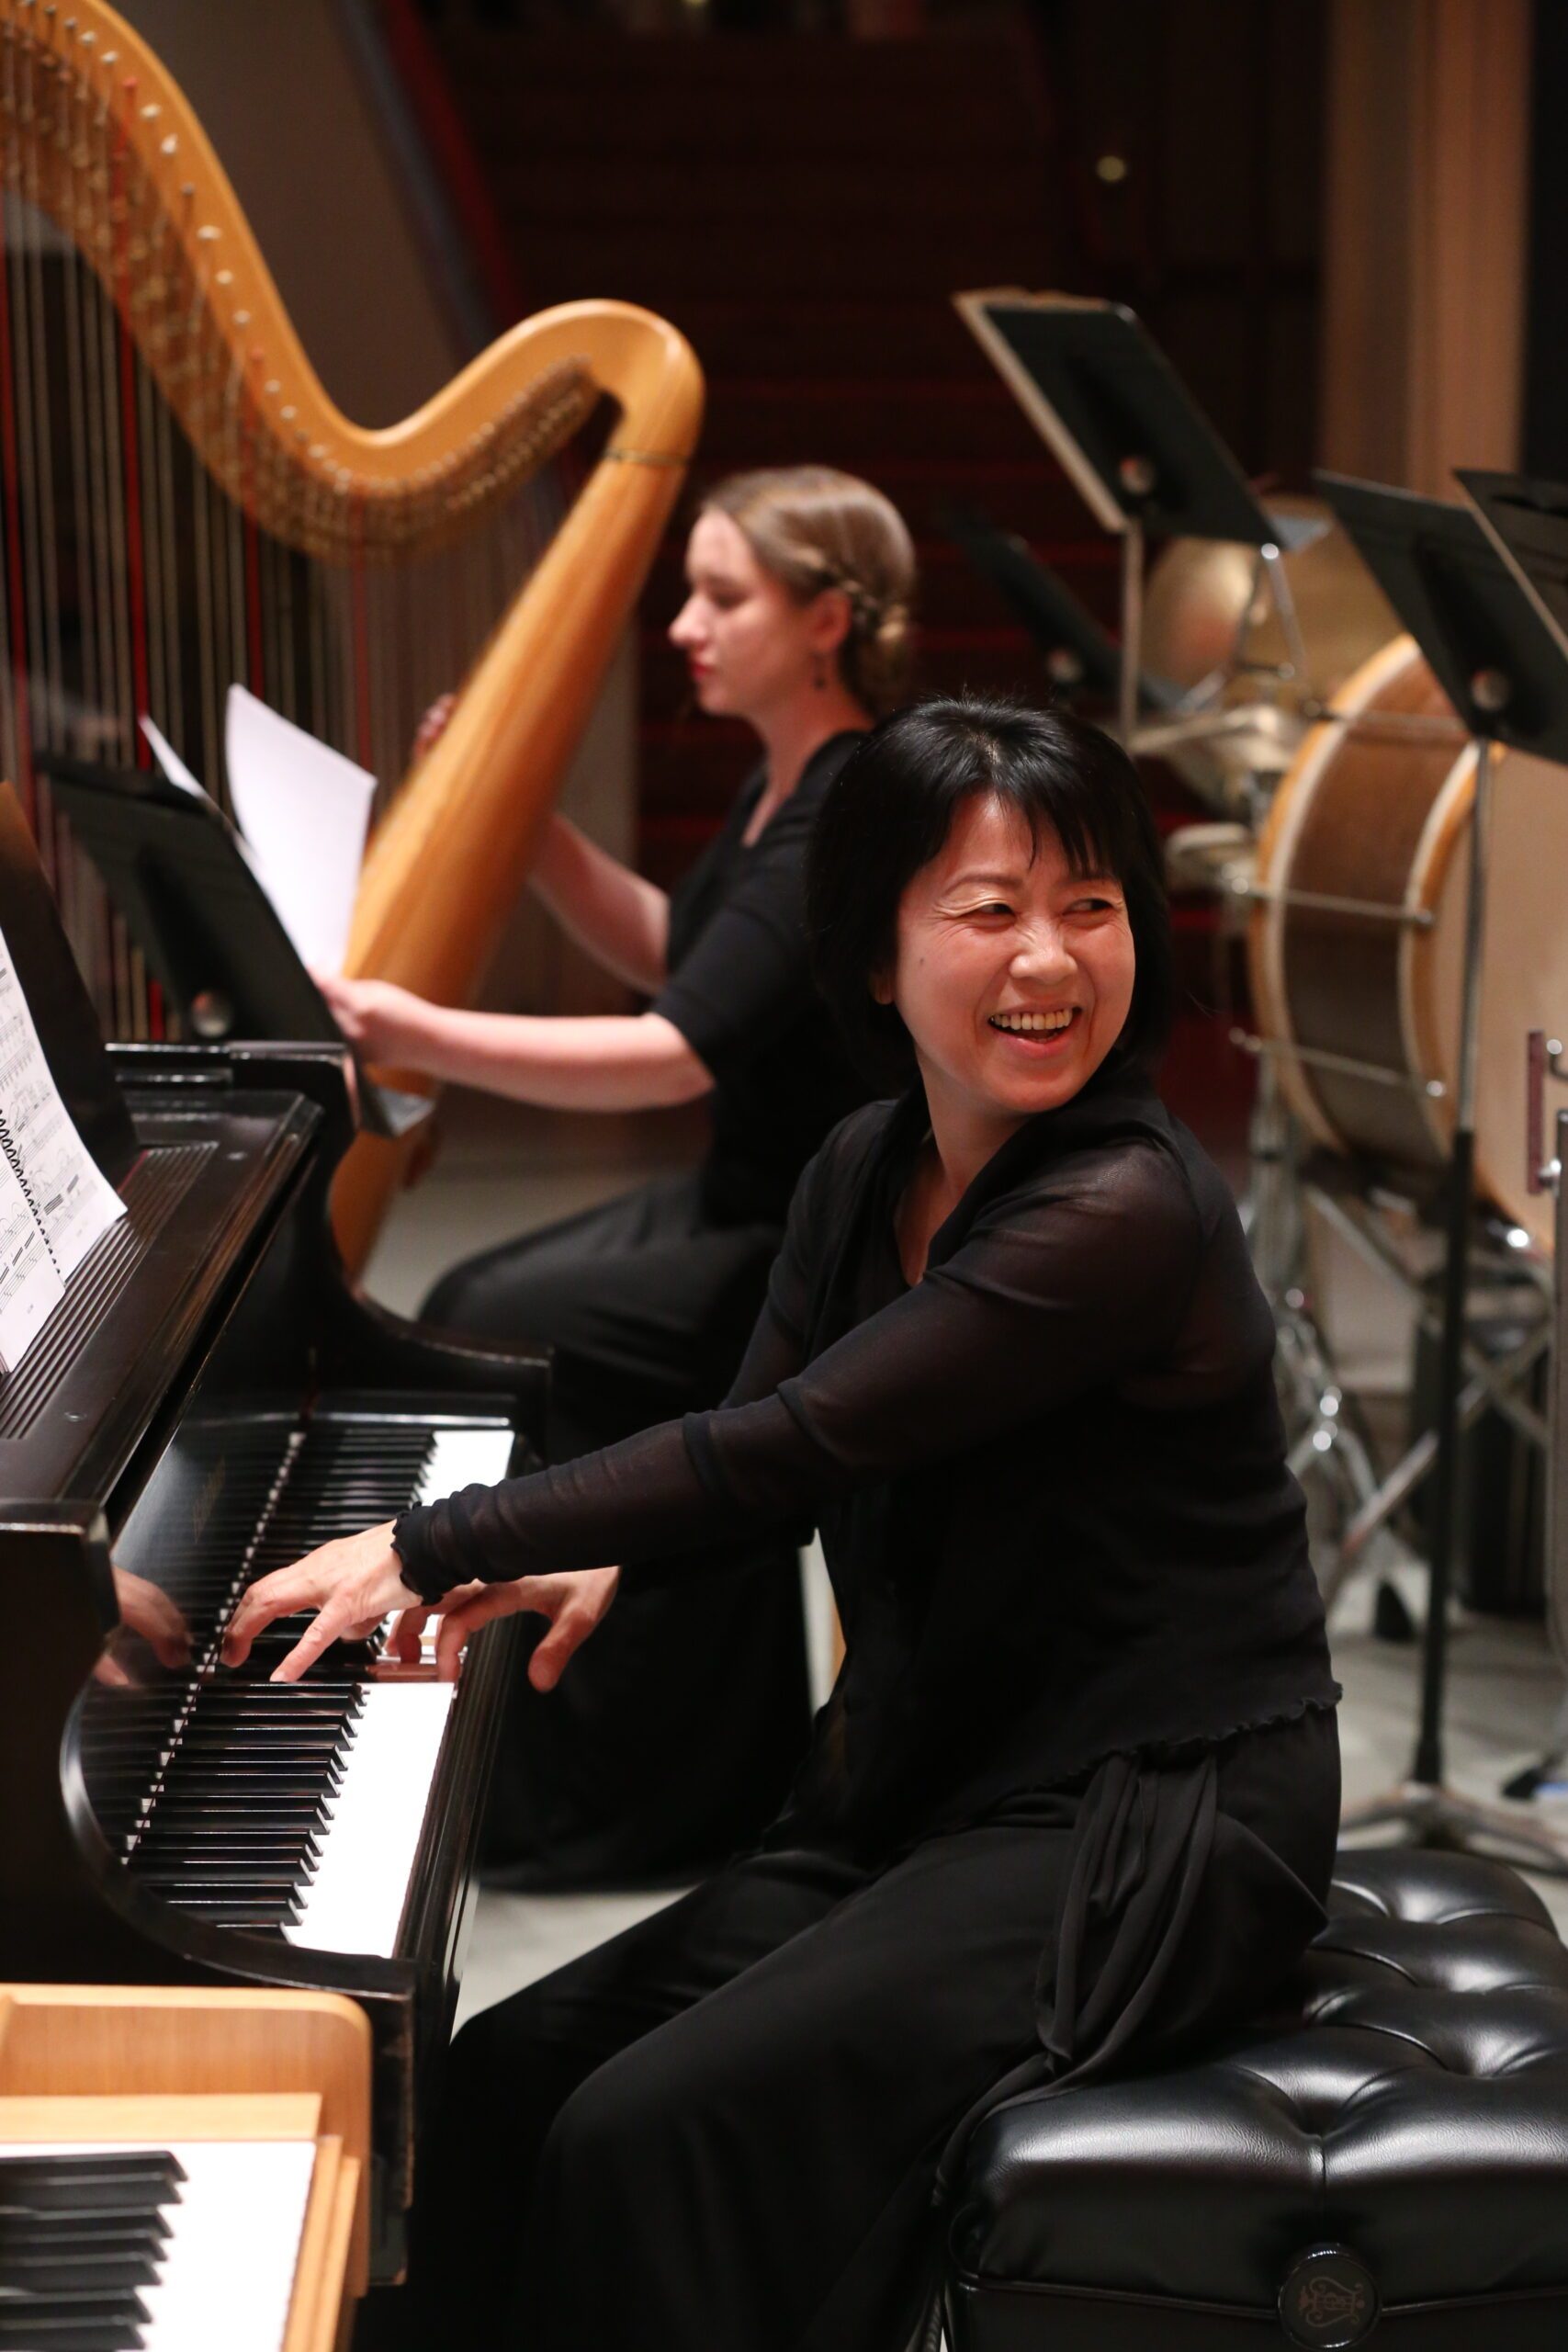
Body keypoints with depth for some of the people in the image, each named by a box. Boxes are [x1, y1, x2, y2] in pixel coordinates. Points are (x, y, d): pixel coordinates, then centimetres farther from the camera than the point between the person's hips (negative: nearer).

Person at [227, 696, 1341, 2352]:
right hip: (937, 1786, 8)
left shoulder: (1127, 1213, -22)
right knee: (513, 2070, -2)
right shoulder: (864, 1174, 5)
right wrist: (596, 1565, -9)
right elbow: (761, 1441, 13)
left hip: (1150, 1837, -8)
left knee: (655, 2129, -21)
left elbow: (788, 1448, -24)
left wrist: (437, 1545, -17)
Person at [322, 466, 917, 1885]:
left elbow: (678, 1053, -31)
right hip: (756, 1203, 9)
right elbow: (669, 955, 21)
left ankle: (609, 1795, 0)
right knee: (473, 1311, 3)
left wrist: (422, 1035, -35)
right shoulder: (787, 786, 7)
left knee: (509, 1339, -12)